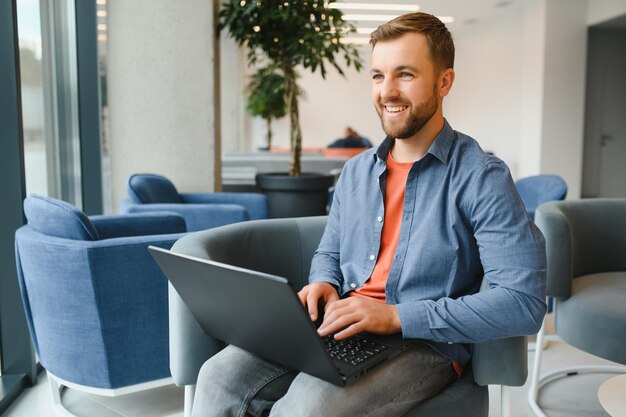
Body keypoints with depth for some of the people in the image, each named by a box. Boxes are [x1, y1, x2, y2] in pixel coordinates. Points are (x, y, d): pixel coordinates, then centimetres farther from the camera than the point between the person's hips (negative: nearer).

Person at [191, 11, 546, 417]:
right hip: (336, 330, 5)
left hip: (423, 344, -5)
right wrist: (323, 285, -1)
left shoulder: (482, 177, -9)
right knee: (219, 378, -17)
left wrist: (397, 315, -20)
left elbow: (524, 302, -17)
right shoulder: (355, 171, 12)